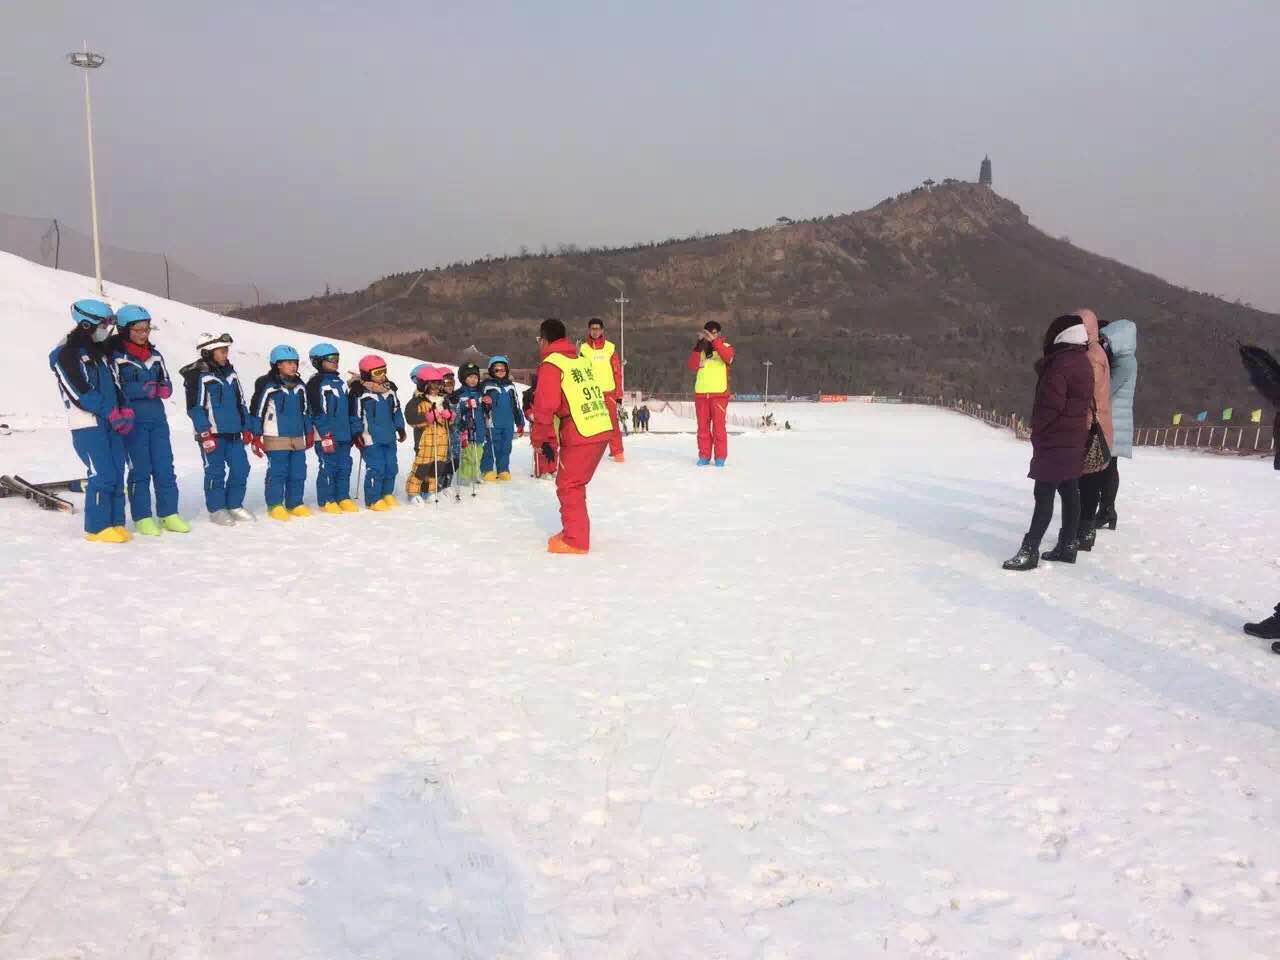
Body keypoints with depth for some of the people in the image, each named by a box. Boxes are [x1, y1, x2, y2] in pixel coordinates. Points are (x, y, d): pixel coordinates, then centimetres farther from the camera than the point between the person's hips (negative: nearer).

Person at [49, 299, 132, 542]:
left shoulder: (99, 350, 16)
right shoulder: (66, 354, -9)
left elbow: (111, 384, 19)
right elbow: (78, 393, -15)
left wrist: (124, 410, 4)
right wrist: (110, 411, -17)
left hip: (110, 420, 8)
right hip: (87, 424, -8)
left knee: (117, 473, 5)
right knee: (103, 475, -11)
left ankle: (116, 522, 12)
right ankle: (98, 527, -1)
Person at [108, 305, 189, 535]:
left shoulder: (154, 355, 13)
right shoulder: (116, 357, -5)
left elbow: (167, 383, 14)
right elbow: (116, 389, -12)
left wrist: (163, 389, -9)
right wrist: (147, 389, -17)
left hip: (157, 417, 5)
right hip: (133, 420, -5)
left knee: (165, 468, 5)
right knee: (140, 470, 0)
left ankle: (169, 514, 12)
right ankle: (142, 518, 9)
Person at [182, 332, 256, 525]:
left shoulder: (230, 373, 13)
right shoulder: (199, 376, -8)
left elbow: (240, 402, 18)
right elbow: (195, 407, -11)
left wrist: (245, 428, 16)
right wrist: (205, 433, -14)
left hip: (233, 432, 6)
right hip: (212, 433, -6)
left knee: (241, 468, 5)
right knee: (216, 471, 0)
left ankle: (235, 505, 18)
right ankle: (216, 509, 11)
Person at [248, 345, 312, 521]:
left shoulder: (300, 386, 11)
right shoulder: (268, 386, -8)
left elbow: (306, 411, 21)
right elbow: (256, 411, -6)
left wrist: (309, 433, 21)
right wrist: (256, 437, -7)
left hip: (298, 438, 6)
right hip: (276, 439, -6)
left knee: (298, 472, 7)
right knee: (277, 472, -4)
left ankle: (294, 504, 17)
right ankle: (275, 505, 6)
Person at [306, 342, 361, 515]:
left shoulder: (341, 382, 17)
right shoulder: (316, 383, -7)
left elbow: (349, 409, 21)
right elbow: (318, 411, -13)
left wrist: (355, 431, 18)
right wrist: (325, 434, -18)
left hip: (344, 435, 7)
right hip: (326, 436, -7)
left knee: (344, 466, 9)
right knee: (328, 467, -3)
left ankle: (343, 497, 18)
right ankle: (326, 500, 5)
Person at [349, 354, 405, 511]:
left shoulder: (389, 389, 10)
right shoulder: (359, 392, -10)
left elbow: (396, 410, 19)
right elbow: (355, 414, -9)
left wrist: (400, 428, 18)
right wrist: (357, 434, -11)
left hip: (389, 437, 7)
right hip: (371, 439, -7)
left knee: (391, 467, 10)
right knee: (376, 468, -8)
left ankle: (387, 494, 27)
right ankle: (373, 500, 3)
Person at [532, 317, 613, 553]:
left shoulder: (550, 365, -7)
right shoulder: (582, 360, 17)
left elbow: (545, 406, -13)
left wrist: (543, 440, -3)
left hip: (579, 436, -8)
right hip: (603, 430, 8)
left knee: (568, 486, 2)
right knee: (575, 483, 20)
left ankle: (575, 540, 4)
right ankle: (574, 531, 29)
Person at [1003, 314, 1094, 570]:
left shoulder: (1061, 362, -18)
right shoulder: (1082, 361, 13)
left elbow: (1051, 403, -21)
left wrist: (1036, 428, -8)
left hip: (1055, 441, -10)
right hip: (1074, 439, 10)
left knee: (1044, 495, -9)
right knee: (1070, 493, 12)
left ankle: (1030, 550, -8)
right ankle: (1068, 546, 17)